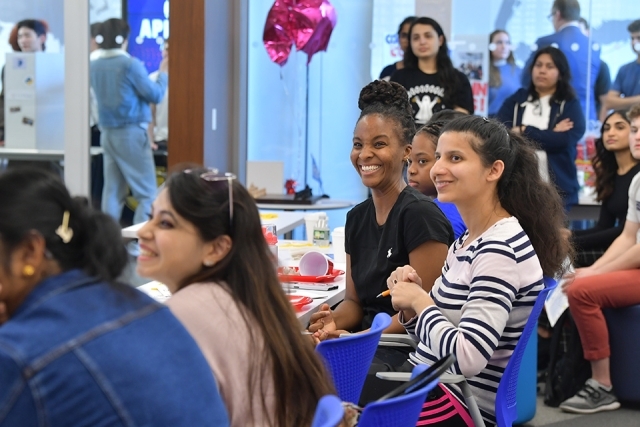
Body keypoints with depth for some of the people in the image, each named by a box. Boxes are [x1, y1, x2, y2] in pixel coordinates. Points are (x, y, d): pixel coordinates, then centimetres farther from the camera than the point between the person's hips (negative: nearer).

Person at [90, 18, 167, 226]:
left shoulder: (94, 66, 5)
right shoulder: (130, 64, -14)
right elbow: (155, 95, -9)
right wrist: (163, 74, 7)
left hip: (107, 133, 6)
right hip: (132, 133, -6)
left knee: (112, 191, 10)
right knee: (147, 193, -1)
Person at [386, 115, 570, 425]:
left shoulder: (500, 249, -19)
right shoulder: (466, 242, 9)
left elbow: (466, 359, -28)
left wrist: (419, 299, -15)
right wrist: (410, 303, -4)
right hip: (427, 383, 8)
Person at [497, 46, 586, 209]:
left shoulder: (570, 105, 9)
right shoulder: (515, 100, 14)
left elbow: (564, 140, -9)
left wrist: (523, 132, -5)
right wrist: (550, 135, -8)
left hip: (556, 187, -1)